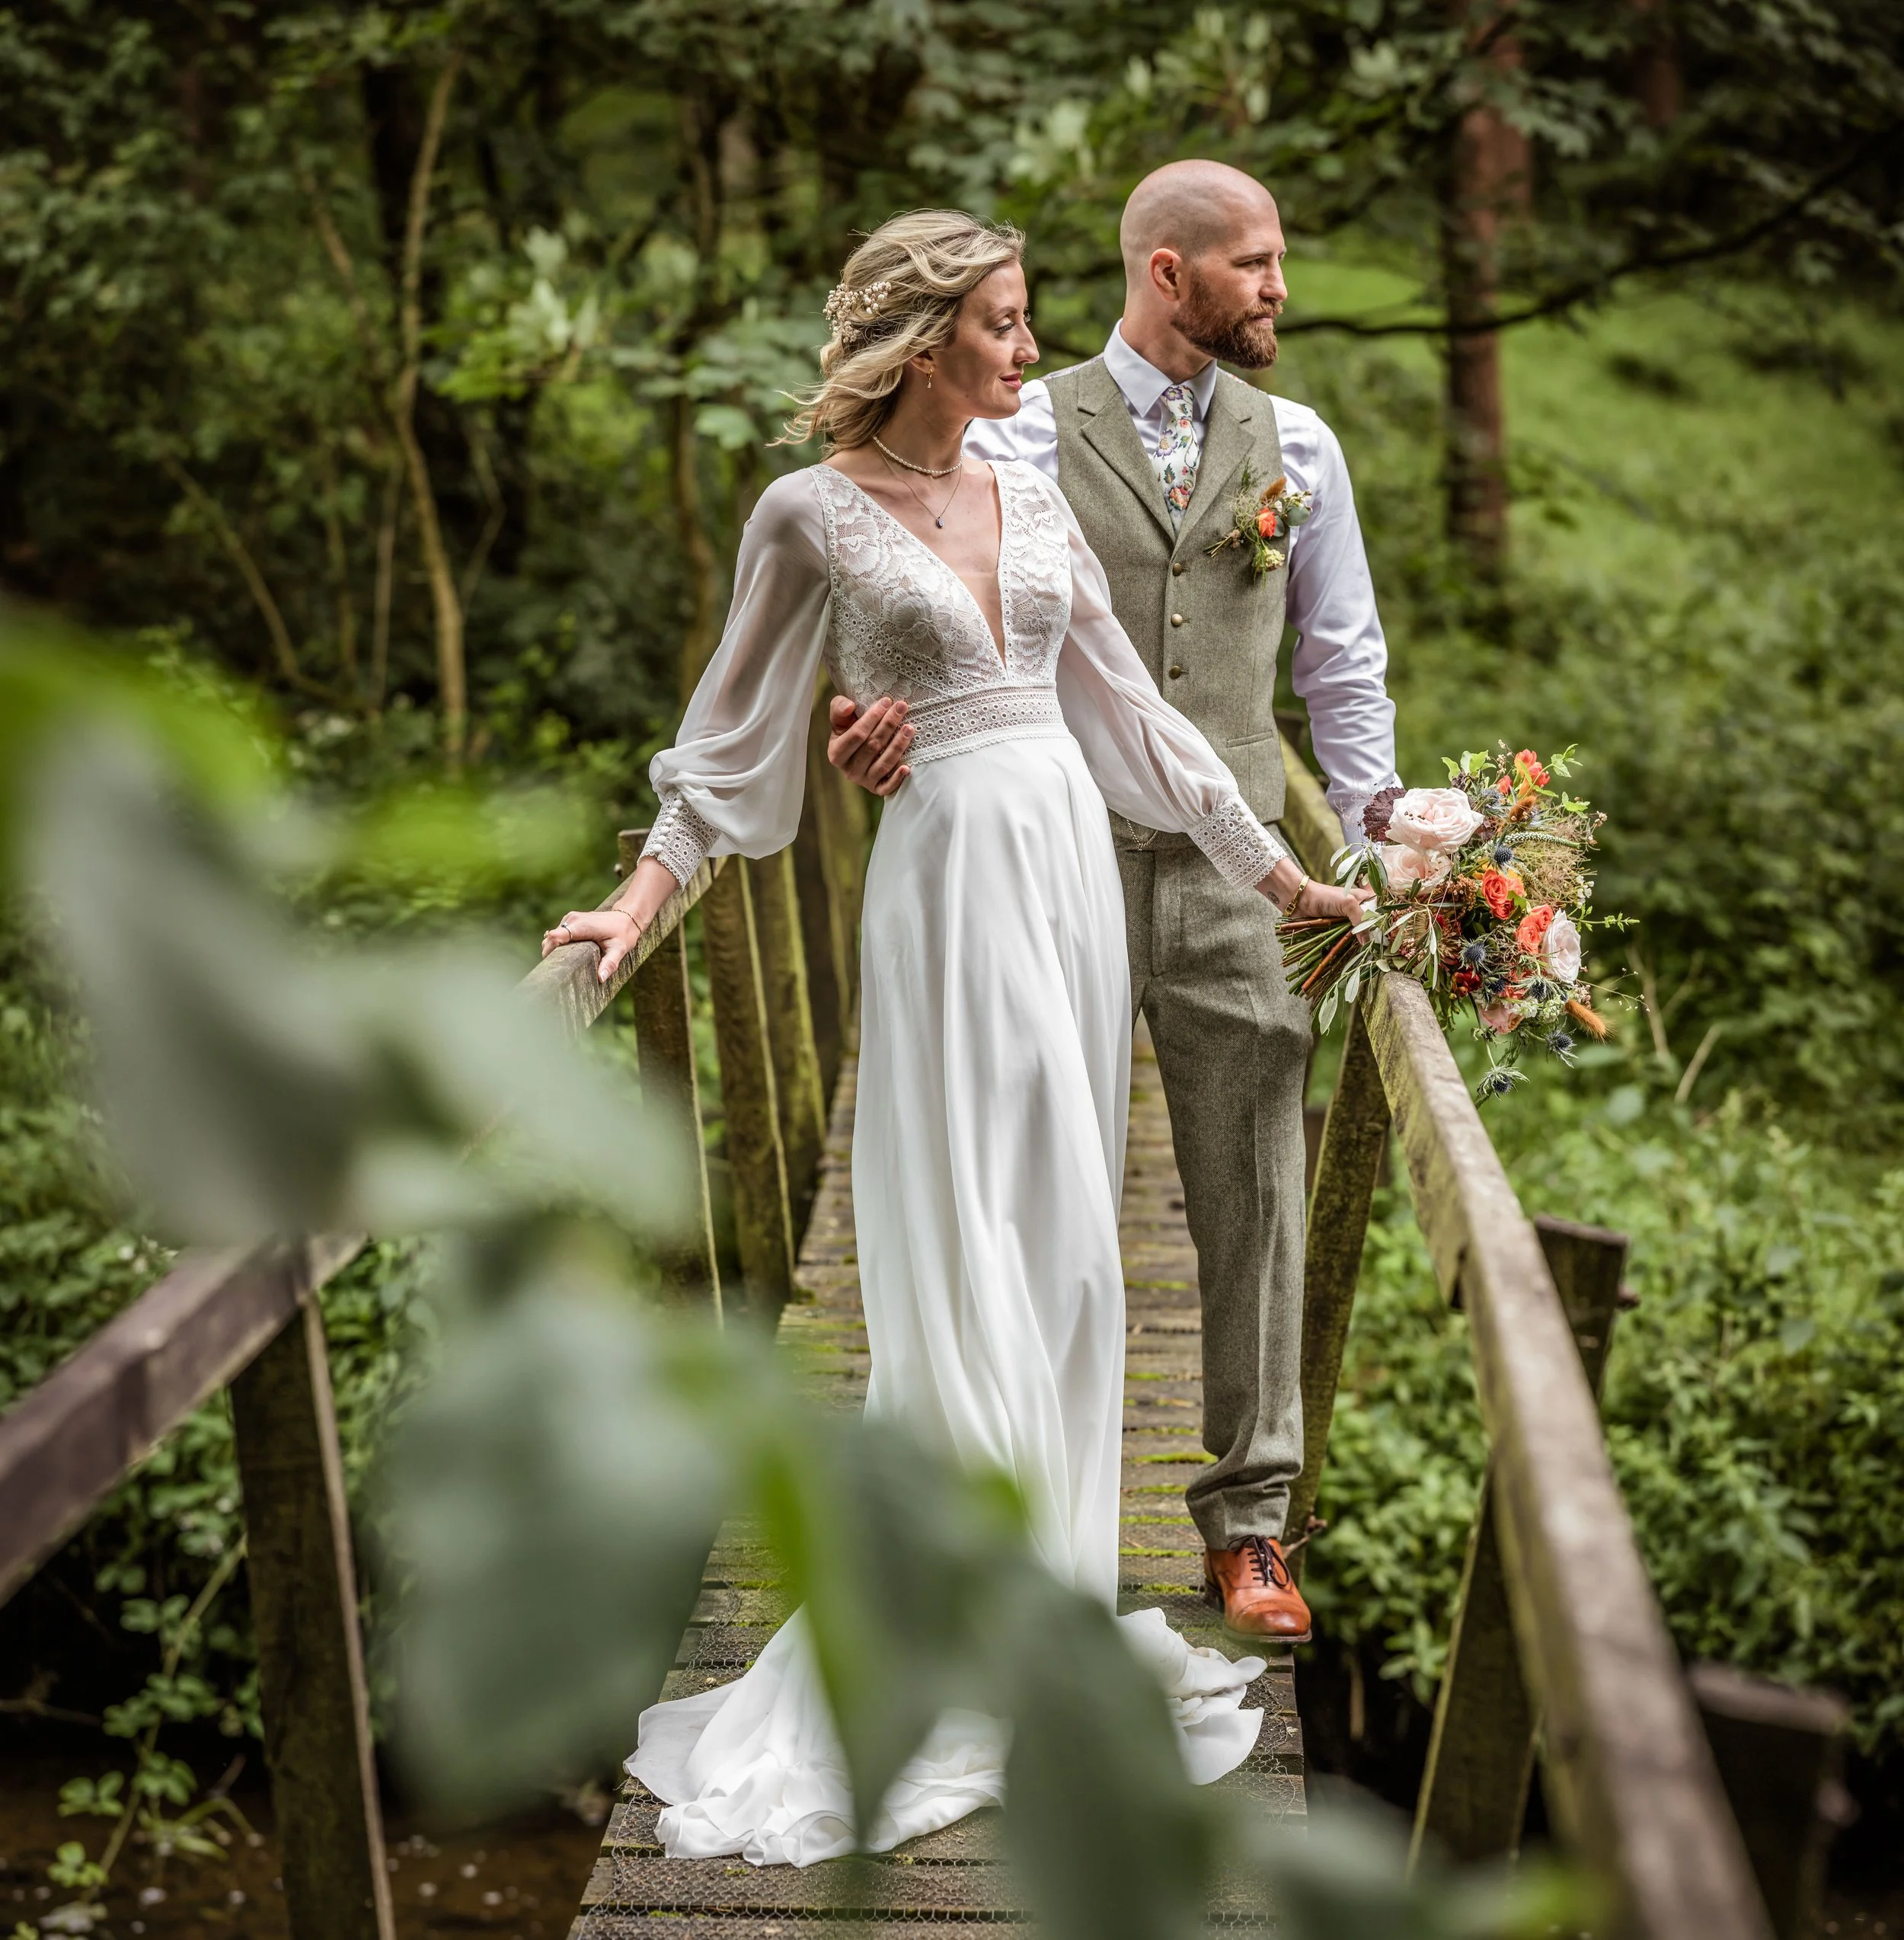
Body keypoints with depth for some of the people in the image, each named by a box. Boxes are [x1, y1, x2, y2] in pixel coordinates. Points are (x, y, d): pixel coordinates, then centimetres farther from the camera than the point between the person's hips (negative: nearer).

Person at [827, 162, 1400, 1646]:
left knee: (1254, 1201, 3)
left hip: (1235, 872, 2)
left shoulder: (1297, 448, 12)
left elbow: (1345, 662, 16)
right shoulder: (1022, 438, 1)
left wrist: (1376, 848, 10)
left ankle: (1248, 1521, 15)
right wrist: (896, 718, -27)